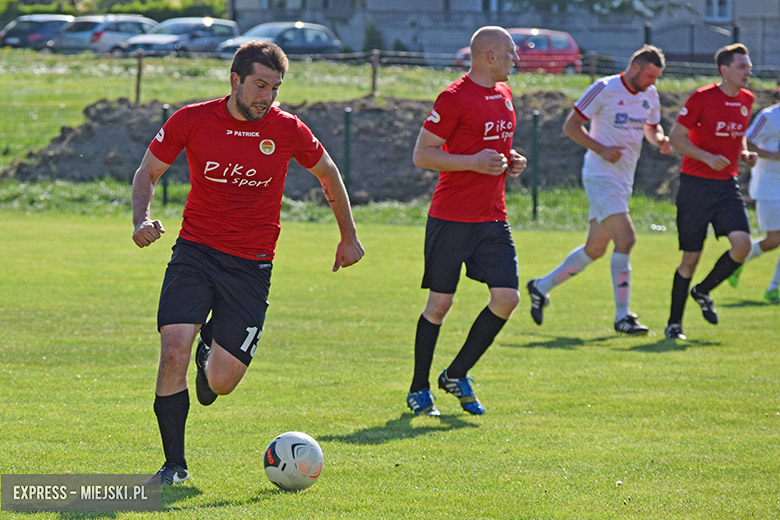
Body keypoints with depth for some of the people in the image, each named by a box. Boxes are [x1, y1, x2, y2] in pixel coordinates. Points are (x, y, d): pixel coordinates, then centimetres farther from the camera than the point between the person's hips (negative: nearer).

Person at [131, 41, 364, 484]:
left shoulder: (288, 130, -3)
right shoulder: (192, 121, -5)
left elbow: (328, 174, 15)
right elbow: (149, 172, 6)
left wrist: (349, 237, 21)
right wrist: (142, 219, -13)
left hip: (251, 265, 0)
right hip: (195, 252, 0)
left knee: (221, 383, -6)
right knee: (174, 351, -21)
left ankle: (211, 349, 35)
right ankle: (175, 464, -5)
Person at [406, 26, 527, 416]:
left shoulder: (503, 94, 14)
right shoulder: (454, 98, -12)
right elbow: (421, 154, -11)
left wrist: (510, 162, 9)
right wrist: (473, 162, -20)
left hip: (493, 219, 7)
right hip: (451, 219, -7)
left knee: (507, 297, -4)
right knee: (440, 303, -1)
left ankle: (456, 376, 12)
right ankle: (419, 389, 14)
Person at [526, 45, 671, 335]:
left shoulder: (650, 95, 10)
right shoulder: (605, 89, -11)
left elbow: (651, 128, 25)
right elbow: (571, 126, -9)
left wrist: (660, 139, 1)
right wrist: (601, 149, -20)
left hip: (624, 181, 8)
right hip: (601, 177, -8)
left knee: (595, 249, 13)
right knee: (625, 238, -19)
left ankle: (541, 287, 31)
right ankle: (622, 316, -15)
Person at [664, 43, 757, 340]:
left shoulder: (746, 100, 9)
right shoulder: (702, 98, -10)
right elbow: (676, 136, -8)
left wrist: (744, 154, 4)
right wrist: (707, 157, -20)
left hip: (726, 185, 5)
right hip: (696, 185, -5)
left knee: (743, 244, -15)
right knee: (691, 258, -2)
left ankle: (703, 292, 11)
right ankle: (674, 323, 13)